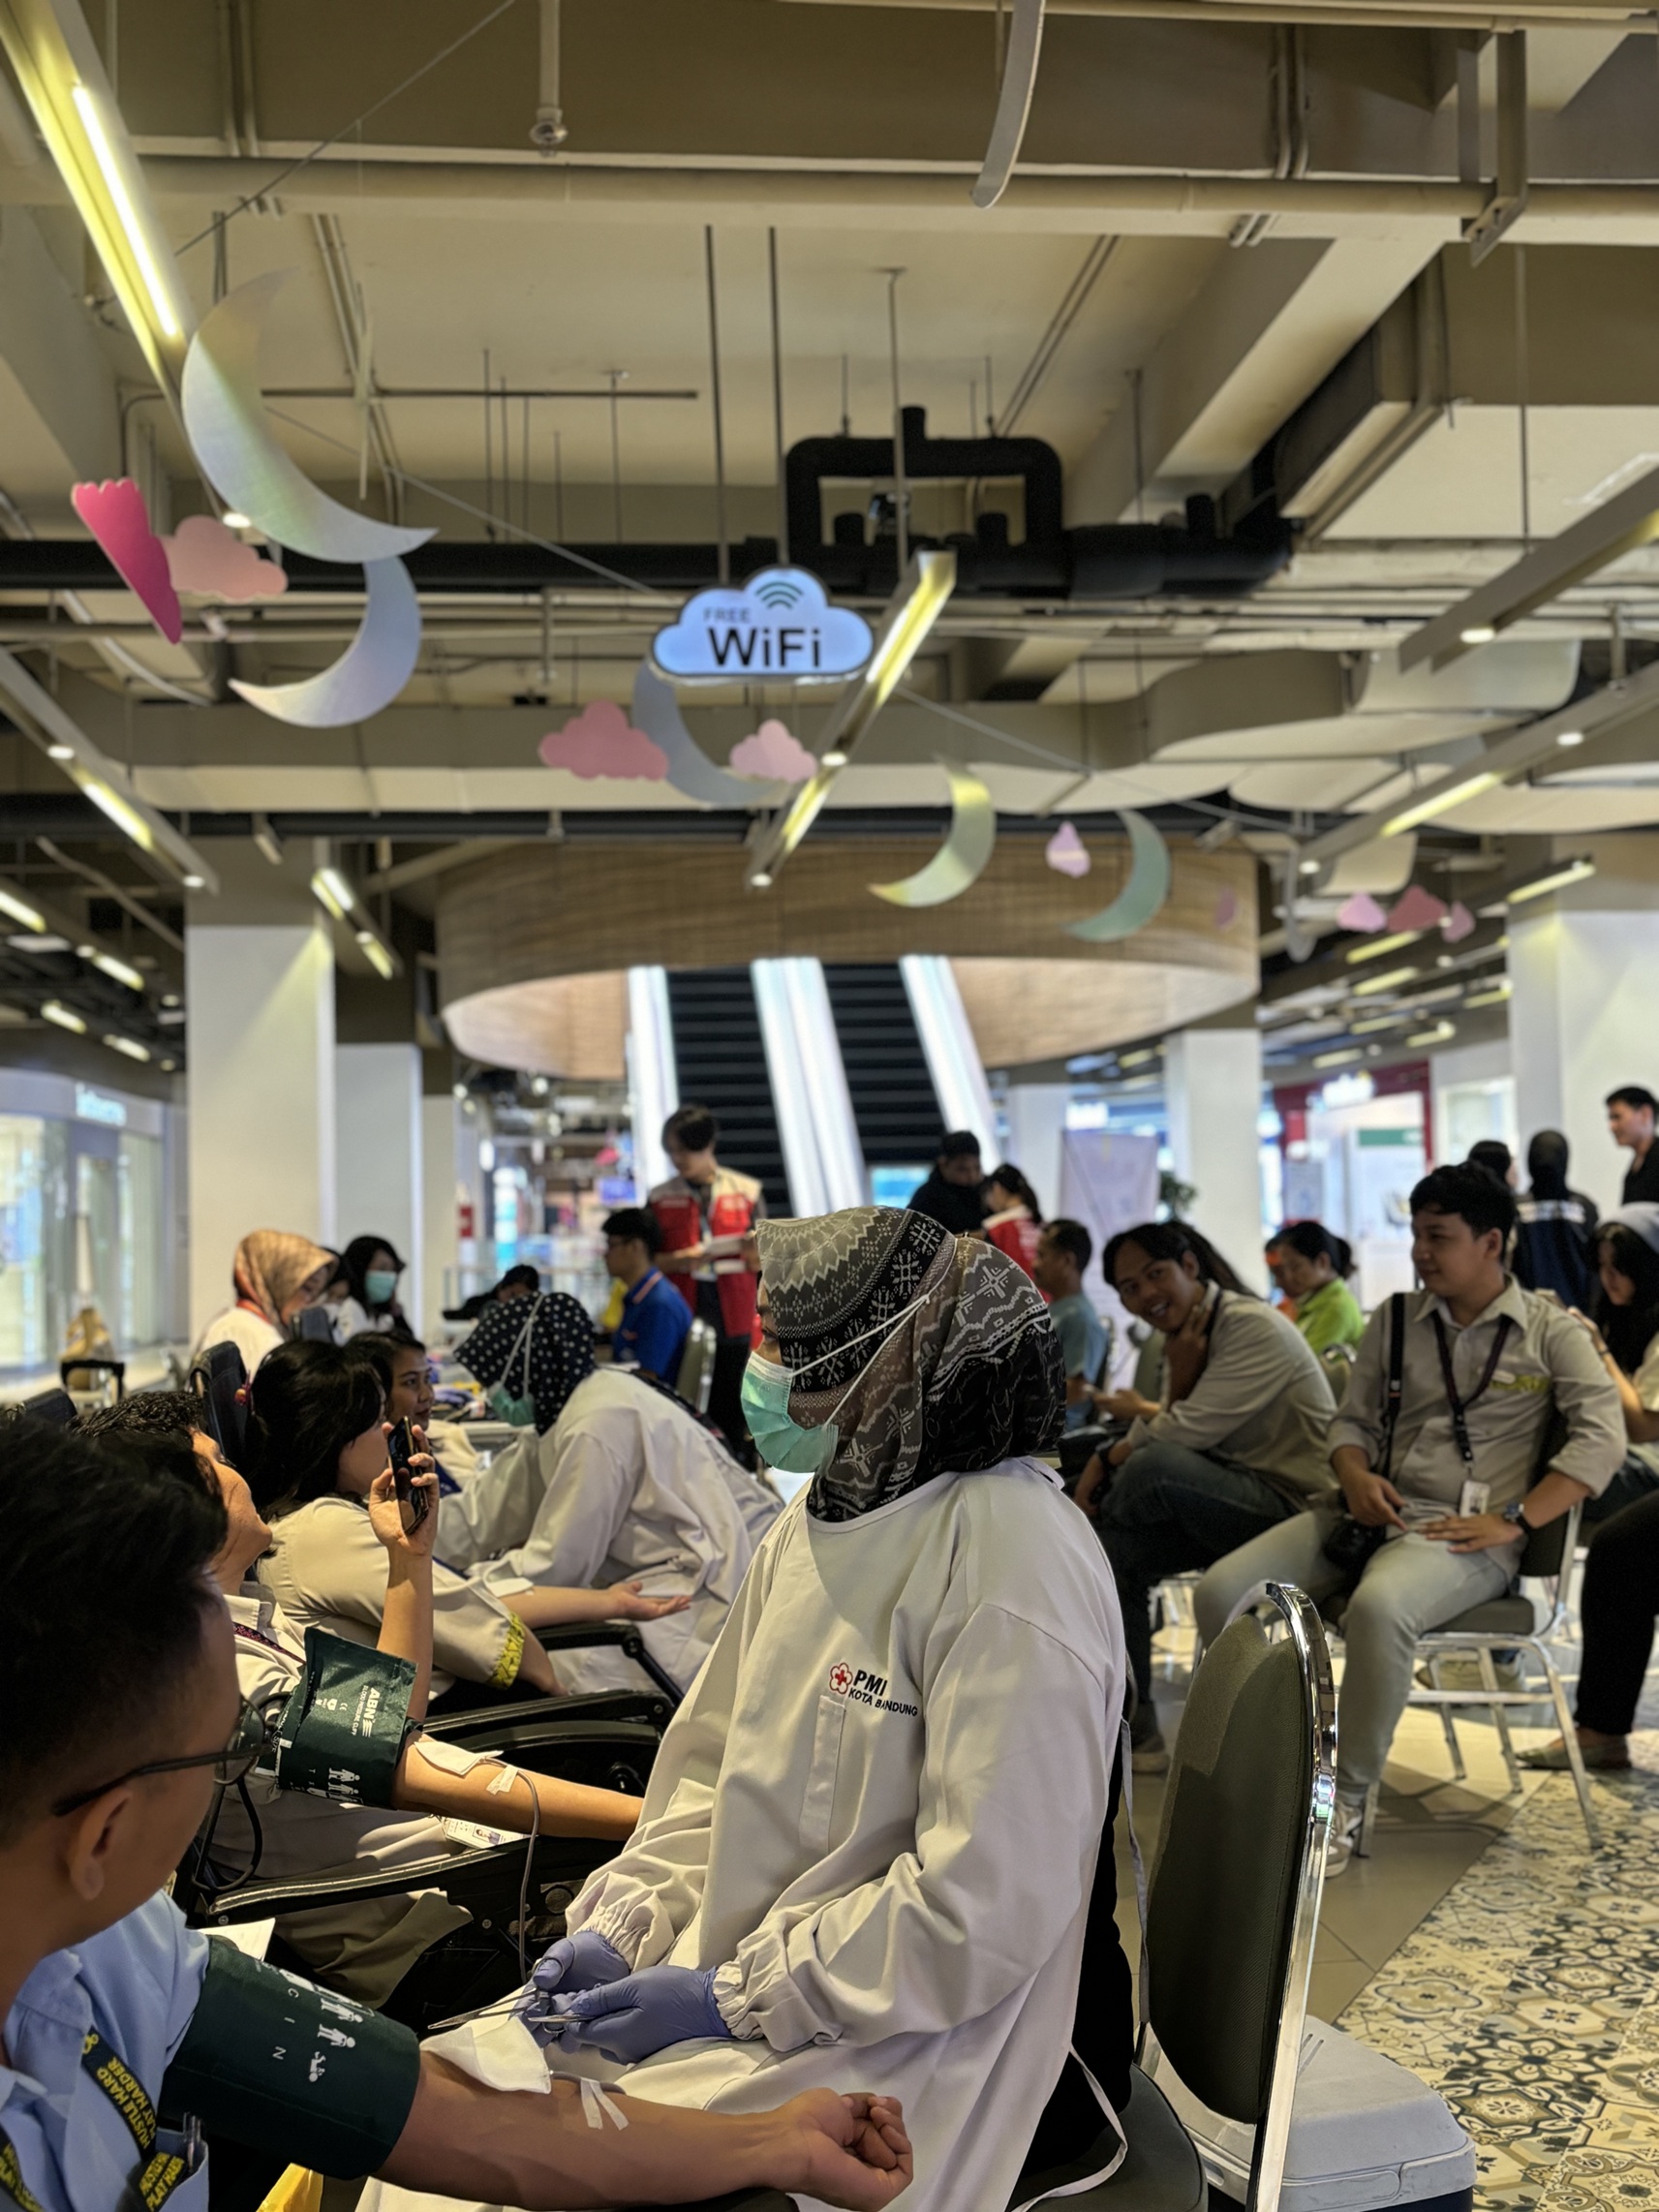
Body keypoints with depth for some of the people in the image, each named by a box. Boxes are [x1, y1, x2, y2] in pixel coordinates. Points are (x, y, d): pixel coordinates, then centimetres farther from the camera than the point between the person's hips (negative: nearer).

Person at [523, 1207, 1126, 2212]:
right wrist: (622, 1927, -1)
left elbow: (982, 1910, -24)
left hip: (884, 2048, -8)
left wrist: (731, 2001, -18)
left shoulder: (1010, 1562, -22)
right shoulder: (829, 1510, 6)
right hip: (730, 1975, 8)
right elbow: (714, 1761, 14)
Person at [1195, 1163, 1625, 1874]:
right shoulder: (1394, 1320, 16)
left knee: (1379, 1607, -39)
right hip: (1374, 1513, 5)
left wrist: (1513, 1521, -16)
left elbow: (1601, 1439, -6)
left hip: (1463, 1530, -5)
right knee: (1221, 1592, -17)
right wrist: (1356, 1476, -4)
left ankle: (1348, 1801, -22)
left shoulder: (1549, 1331, 3)